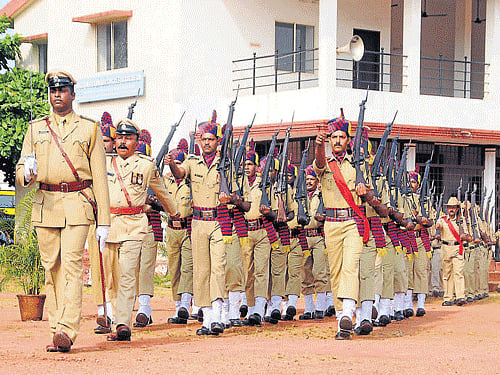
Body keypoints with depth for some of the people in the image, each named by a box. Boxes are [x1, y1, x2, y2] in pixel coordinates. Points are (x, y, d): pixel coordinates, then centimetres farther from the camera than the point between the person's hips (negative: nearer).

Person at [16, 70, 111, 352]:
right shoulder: (36, 128, 17)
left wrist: (104, 221, 0)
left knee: (72, 264, -14)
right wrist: (28, 173, -15)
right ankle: (57, 331, 7)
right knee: (52, 268, 3)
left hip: (77, 204, -3)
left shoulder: (89, 128, 10)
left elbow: (99, 177, 6)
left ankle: (67, 330, -22)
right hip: (45, 205, 3)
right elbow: (21, 171, 12)